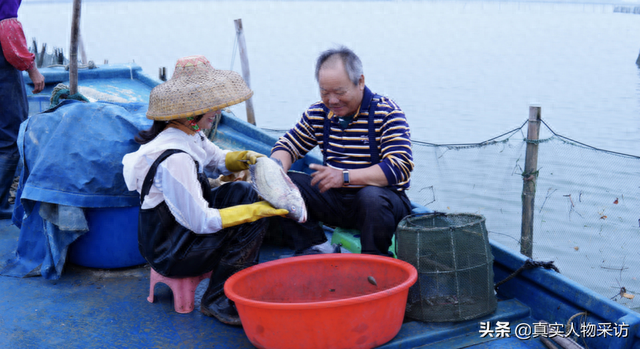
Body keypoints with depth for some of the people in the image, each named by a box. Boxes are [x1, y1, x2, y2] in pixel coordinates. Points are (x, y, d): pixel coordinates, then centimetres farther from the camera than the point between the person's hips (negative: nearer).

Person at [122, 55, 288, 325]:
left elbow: (216, 159, 20)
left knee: (243, 192, 0)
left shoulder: (190, 135, 0)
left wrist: (243, 158, -2)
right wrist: (257, 210, -24)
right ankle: (217, 301, -2)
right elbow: (201, 222, -28)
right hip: (170, 253, -9)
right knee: (252, 221, -16)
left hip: (184, 227, 9)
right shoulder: (174, 159, -29)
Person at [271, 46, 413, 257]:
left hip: (381, 195, -4)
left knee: (372, 197, -38)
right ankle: (311, 250, -6)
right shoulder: (317, 113, 5)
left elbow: (400, 166, -22)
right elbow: (287, 145, 13)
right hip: (334, 200, 5)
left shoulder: (387, 113, -11)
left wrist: (345, 177, -33)